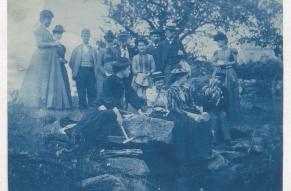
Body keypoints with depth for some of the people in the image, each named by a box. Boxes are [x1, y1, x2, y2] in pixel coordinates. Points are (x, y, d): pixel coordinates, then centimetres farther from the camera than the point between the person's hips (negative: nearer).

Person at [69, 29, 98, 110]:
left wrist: (95, 71, -1)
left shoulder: (93, 50, 12)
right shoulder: (77, 49, 9)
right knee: (81, 92, 0)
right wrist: (75, 71, 2)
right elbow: (71, 63, 9)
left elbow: (96, 63, 11)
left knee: (92, 91, -3)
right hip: (81, 71, -1)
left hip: (91, 71, 1)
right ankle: (82, 107, 8)